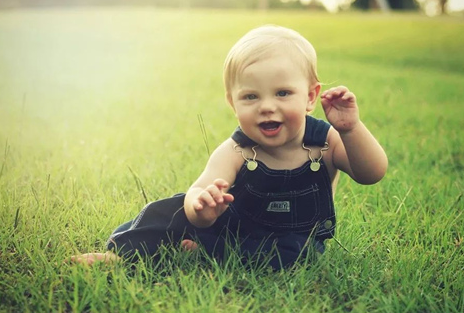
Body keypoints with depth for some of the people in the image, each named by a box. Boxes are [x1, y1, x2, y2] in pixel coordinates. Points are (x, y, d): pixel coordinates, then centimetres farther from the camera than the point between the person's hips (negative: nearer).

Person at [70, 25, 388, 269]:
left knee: (291, 252, -34)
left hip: (295, 238, 0)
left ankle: (204, 250, -23)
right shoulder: (235, 152, -20)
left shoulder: (326, 142, -16)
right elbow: (198, 191, -35)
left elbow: (373, 173, -25)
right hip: (235, 224, 1)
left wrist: (351, 129, -42)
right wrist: (201, 206, -61)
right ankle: (123, 252, -7)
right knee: (180, 208, -18)